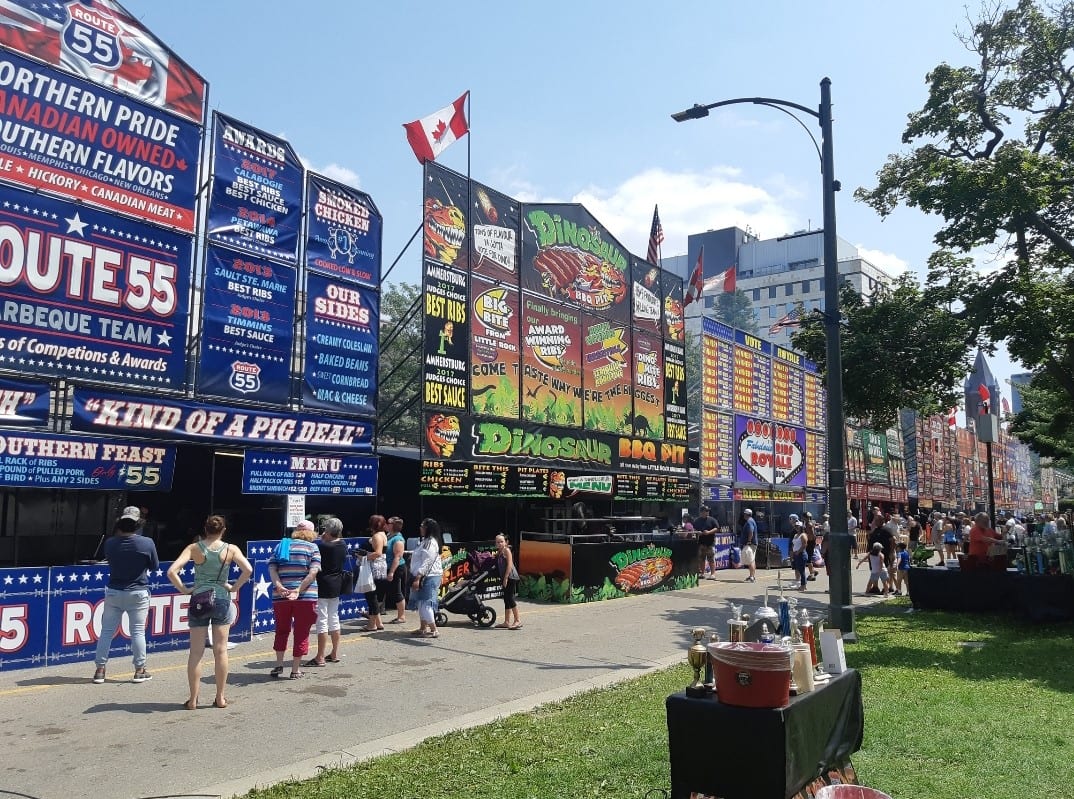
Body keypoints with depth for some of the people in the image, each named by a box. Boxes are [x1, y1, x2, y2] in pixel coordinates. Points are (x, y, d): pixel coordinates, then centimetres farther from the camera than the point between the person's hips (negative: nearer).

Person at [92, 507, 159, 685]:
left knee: (107, 631, 10)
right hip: (138, 593, -2)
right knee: (137, 632, 5)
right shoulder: (147, 543, -14)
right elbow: (154, 566, -1)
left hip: (113, 592, 2)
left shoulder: (110, 543, -7)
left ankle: (100, 670, 12)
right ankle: (139, 670, 12)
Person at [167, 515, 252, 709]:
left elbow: (171, 571, -12)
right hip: (222, 600, 0)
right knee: (220, 650, 7)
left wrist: (184, 590, -3)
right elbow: (248, 570, -15)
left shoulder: (195, 548, -2)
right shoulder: (231, 549, -2)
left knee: (196, 651, 7)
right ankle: (220, 698, 13)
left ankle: (193, 699, 9)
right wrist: (234, 587, -3)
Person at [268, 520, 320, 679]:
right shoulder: (312, 547, 3)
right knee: (301, 633, 8)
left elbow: (272, 568, -1)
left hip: (280, 596, 3)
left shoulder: (280, 546, 14)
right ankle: (296, 669, 13)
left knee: (281, 630, 21)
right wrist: (299, 590, -16)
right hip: (306, 596, -3)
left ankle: (279, 665, 20)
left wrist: (279, 586, -12)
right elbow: (313, 572, -11)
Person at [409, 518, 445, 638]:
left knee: (425, 603, -9)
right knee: (421, 603, 16)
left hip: (429, 577, -11)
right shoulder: (425, 541, 17)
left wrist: (417, 578, -25)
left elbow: (426, 563, -23)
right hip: (424, 577, 11)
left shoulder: (431, 543, -16)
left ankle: (434, 630, -7)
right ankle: (423, 628, 25)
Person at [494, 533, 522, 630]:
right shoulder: (498, 552, 15)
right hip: (505, 578, 9)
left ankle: (518, 621, -6)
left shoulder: (506, 550, -9)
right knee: (506, 600, 11)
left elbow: (509, 565, -16)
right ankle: (507, 622, 16)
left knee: (510, 598, -10)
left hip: (511, 577, -9)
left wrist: (506, 578, -18)